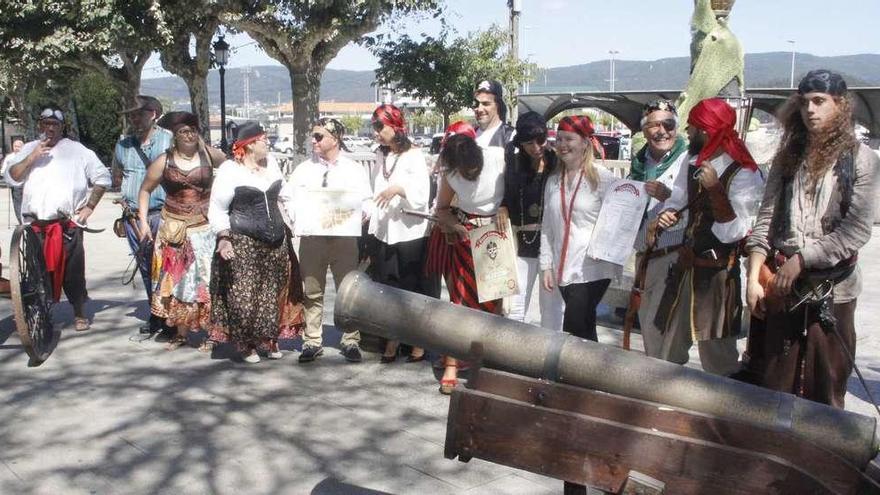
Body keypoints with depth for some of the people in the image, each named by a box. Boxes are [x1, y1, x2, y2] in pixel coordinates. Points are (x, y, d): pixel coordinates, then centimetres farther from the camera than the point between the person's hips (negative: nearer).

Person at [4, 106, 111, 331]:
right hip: (34, 226, 3)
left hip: (67, 225, -2)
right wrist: (32, 158, -8)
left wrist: (90, 206, 0)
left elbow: (102, 177, 5)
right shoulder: (28, 149, 14)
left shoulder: (77, 150, 5)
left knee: (72, 271, 0)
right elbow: (11, 178, 4)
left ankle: (80, 314, 12)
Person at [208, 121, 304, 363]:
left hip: (276, 242, 6)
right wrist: (224, 238, -15)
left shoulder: (272, 166, 11)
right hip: (243, 243, -5)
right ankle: (246, 343, 10)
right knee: (243, 295, -4)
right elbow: (217, 209, -5)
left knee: (273, 293, 8)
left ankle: (270, 338, 21)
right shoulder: (230, 170, -6)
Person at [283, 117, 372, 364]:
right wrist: (298, 220, -6)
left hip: (344, 236, -1)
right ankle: (312, 342, 16)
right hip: (311, 238, 2)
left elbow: (366, 202, 5)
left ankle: (350, 341, 13)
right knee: (312, 292, 6)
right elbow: (290, 199, 10)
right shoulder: (303, 169, 10)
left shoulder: (354, 170, 6)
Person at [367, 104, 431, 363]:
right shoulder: (380, 156, 13)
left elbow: (422, 192, -13)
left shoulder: (414, 155, -5)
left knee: (413, 288, 2)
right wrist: (370, 215, 6)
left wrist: (399, 188, -28)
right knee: (386, 289, 6)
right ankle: (391, 343, 14)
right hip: (384, 232, 6)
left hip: (410, 232, -5)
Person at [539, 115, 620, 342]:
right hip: (564, 270, 5)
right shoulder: (553, 181, 11)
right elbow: (547, 227, 12)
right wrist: (546, 266, 9)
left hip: (593, 269, -5)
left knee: (573, 332, -10)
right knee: (584, 329, 13)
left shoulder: (604, 178, -6)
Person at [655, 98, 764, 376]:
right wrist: (666, 216, -7)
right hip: (685, 267, 7)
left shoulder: (744, 175, -17)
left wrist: (715, 188, -30)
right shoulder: (691, 164, 6)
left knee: (718, 361, 2)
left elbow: (732, 233, -22)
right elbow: (677, 202, 15)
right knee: (668, 353, 17)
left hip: (717, 274, -7)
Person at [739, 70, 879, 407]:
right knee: (768, 387, 8)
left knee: (823, 391, 5)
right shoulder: (788, 157, 11)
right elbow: (766, 219, 4)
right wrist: (753, 279, -6)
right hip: (778, 288, 3)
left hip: (830, 291, -3)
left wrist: (800, 260, -14)